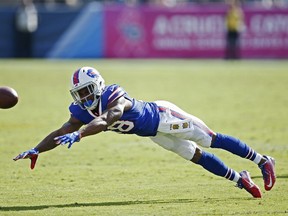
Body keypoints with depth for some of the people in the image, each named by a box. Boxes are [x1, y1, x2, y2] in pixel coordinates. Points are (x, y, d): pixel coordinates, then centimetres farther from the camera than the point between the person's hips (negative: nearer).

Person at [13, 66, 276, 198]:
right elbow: (61, 133, -14)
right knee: (198, 156, 12)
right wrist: (37, 150, -27)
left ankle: (263, 161, 11)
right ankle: (240, 179, 25)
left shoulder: (114, 97, -37)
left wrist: (78, 134, -67)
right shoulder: (82, 111, -13)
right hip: (154, 133, 7)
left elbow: (104, 122, -54)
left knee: (212, 140, -1)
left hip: (163, 117, -7)